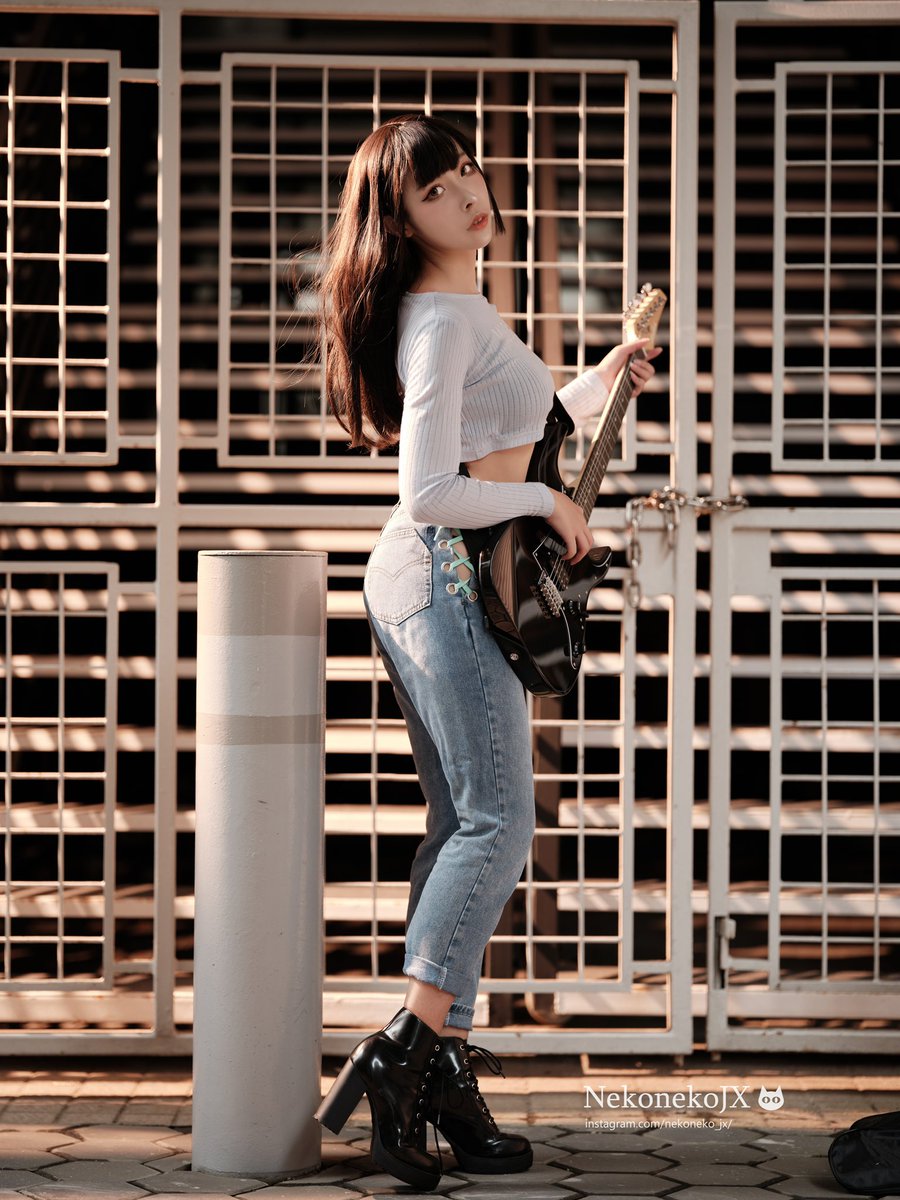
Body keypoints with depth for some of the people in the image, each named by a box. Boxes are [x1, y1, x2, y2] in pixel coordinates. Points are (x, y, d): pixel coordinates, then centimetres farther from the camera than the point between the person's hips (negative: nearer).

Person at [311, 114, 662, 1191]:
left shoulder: (462, 312, 18)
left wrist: (601, 381, 29)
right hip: (447, 578, -10)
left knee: (463, 827, 8)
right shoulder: (442, 319, -14)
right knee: (498, 821, -13)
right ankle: (402, 1054, -15)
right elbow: (429, 494, -22)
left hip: (427, 585, 10)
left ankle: (442, 1077, 10)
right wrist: (549, 502, -10)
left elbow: (510, 437, 31)